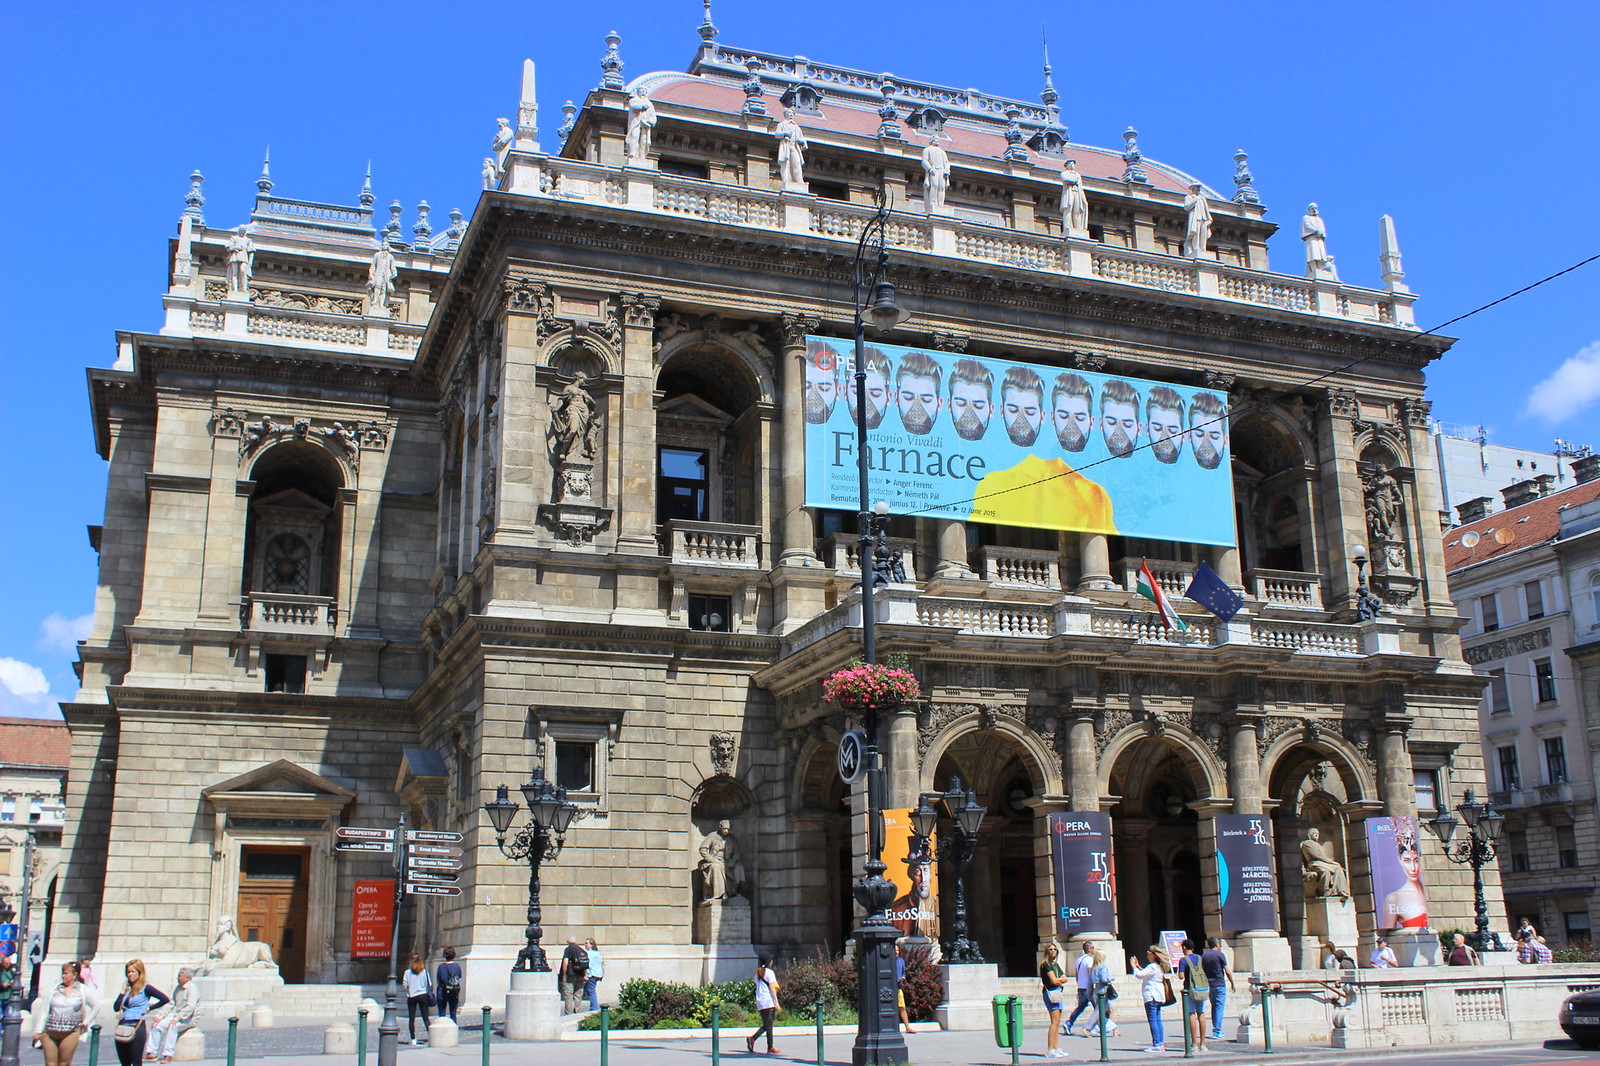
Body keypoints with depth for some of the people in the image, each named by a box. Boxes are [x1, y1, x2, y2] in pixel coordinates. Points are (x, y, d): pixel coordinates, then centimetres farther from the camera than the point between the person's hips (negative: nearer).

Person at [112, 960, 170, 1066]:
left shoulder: (145, 988, -2)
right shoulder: (127, 988, 15)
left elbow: (165, 999, -9)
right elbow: (116, 1008, 5)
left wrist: (149, 1008, -5)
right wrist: (123, 991, 3)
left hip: (137, 1027, -6)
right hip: (122, 1027, 6)